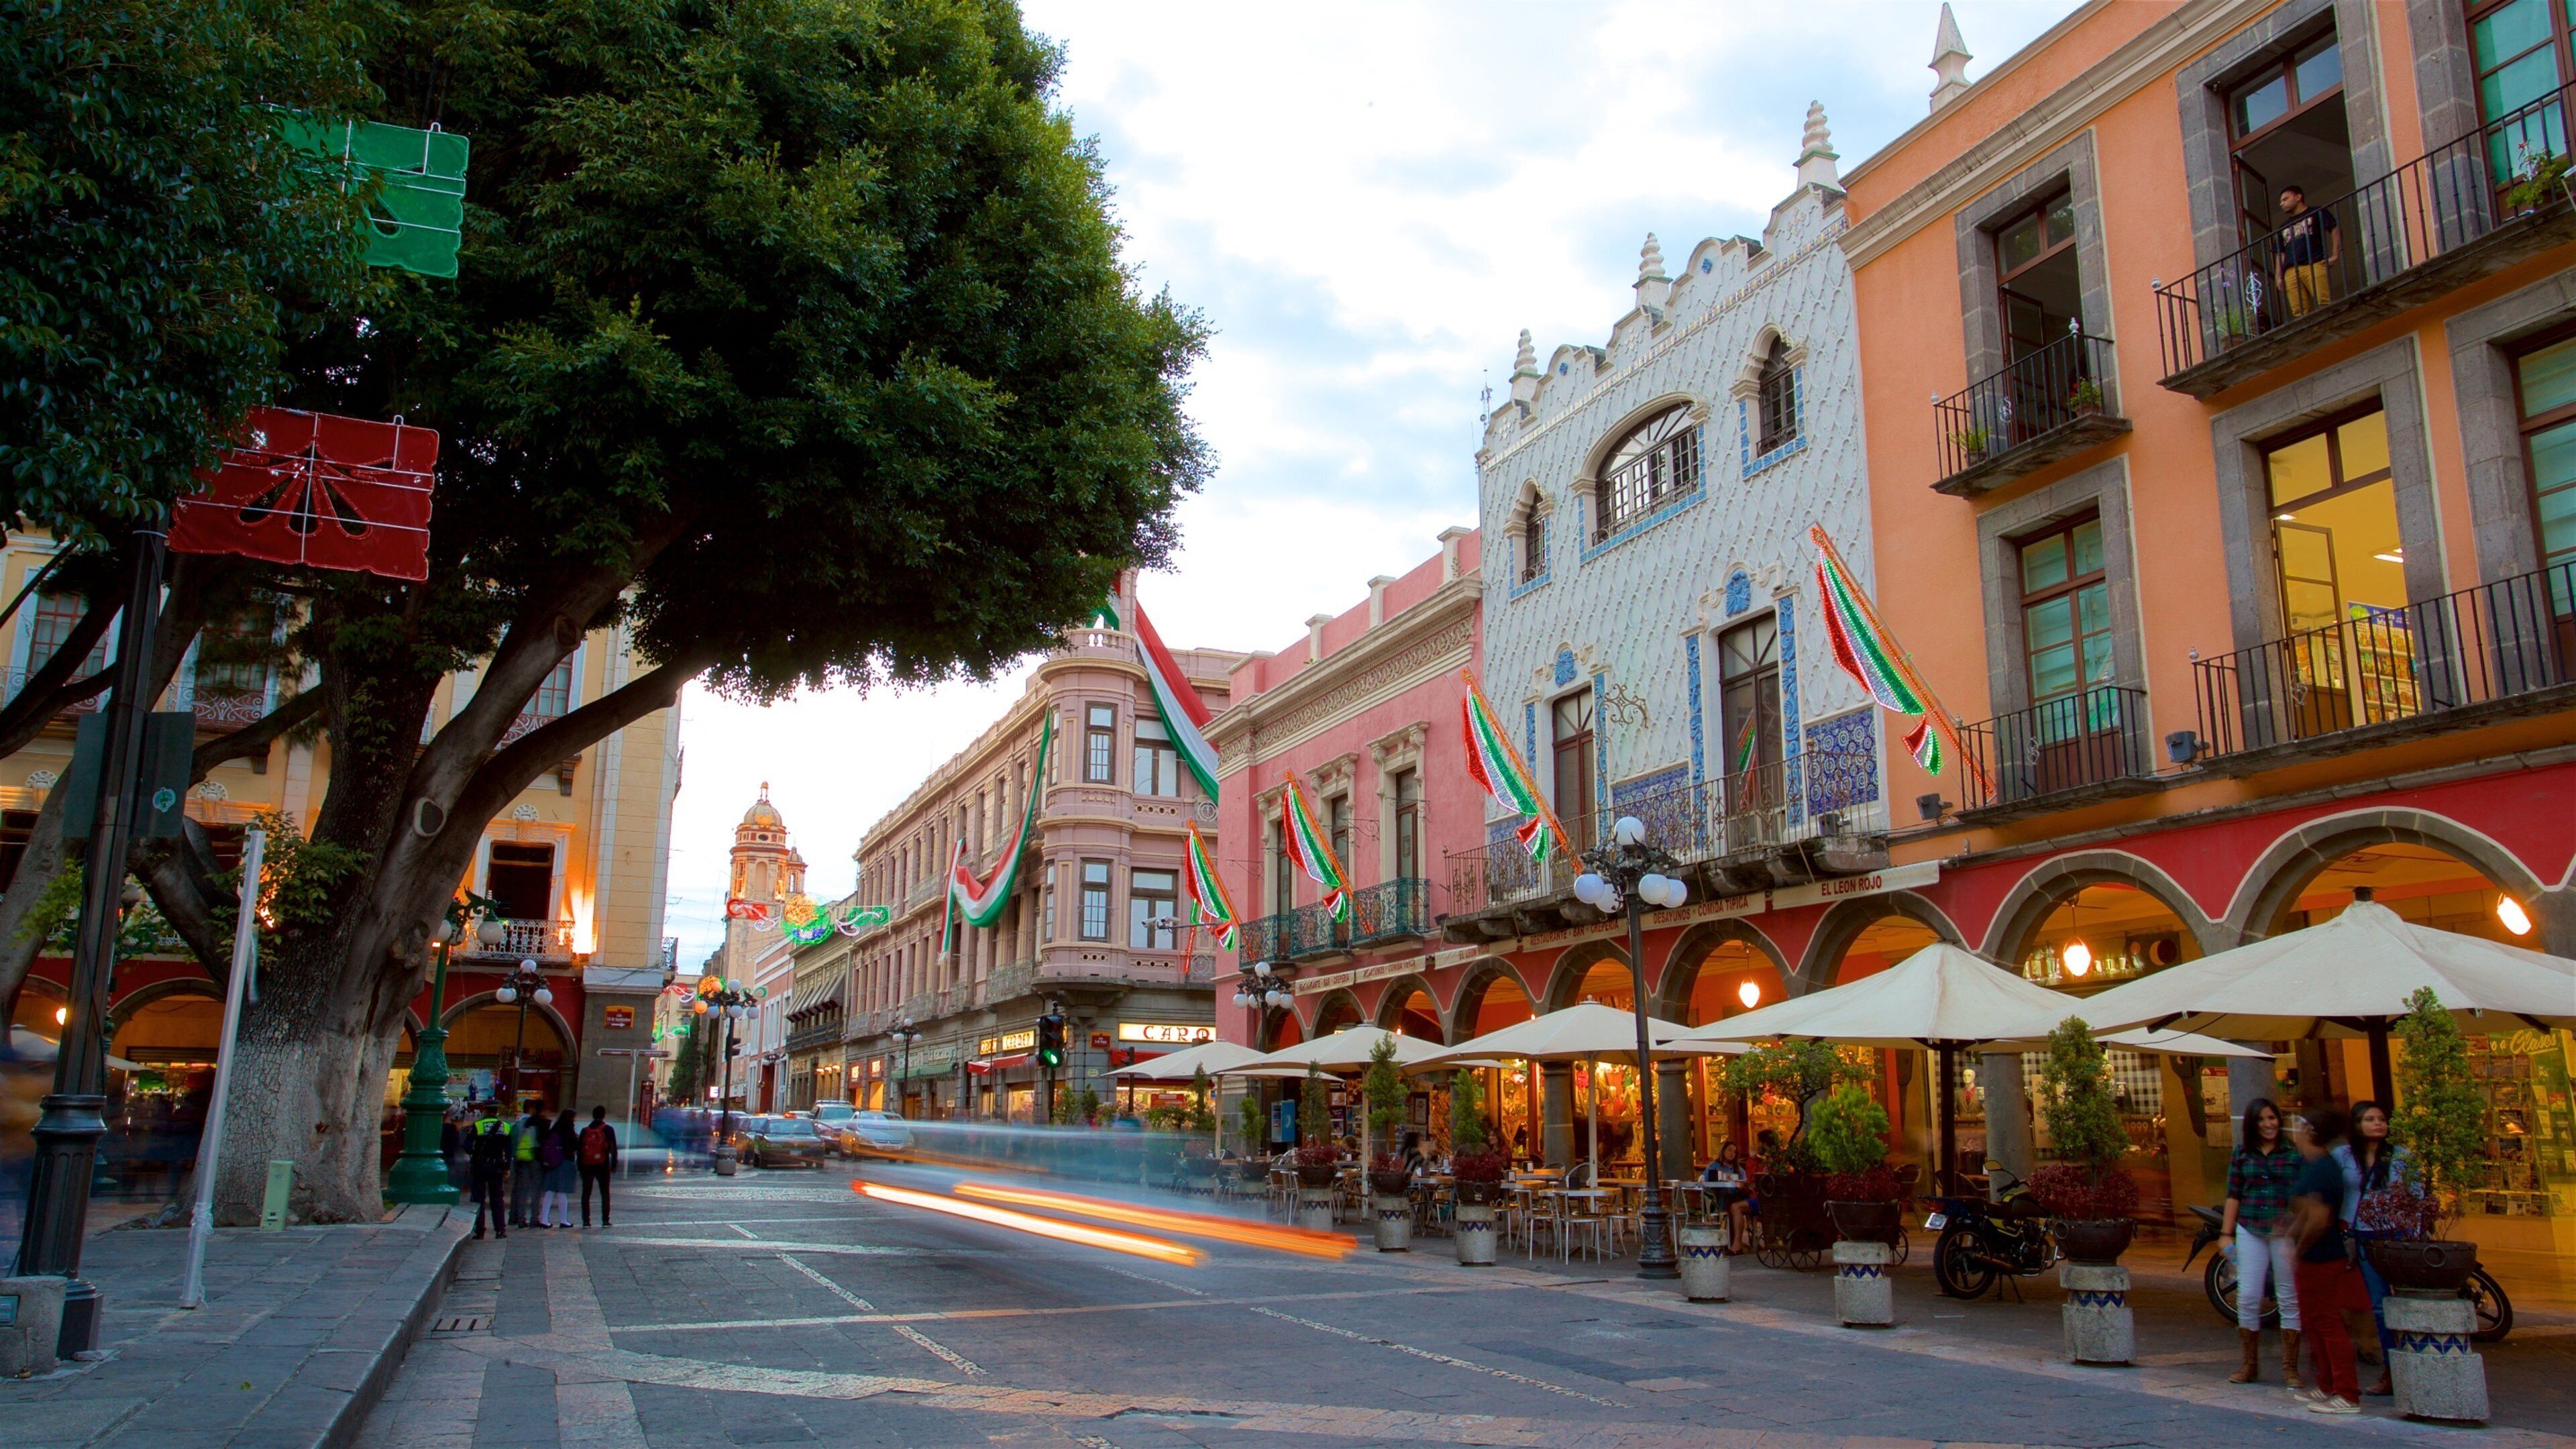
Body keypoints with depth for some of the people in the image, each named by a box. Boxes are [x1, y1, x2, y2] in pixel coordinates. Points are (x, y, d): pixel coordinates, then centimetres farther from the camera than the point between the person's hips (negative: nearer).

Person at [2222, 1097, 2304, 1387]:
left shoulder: (2295, 1152, 0)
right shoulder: (2242, 1153, 9)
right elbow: (2234, 1195, 10)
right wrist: (2226, 1233, 7)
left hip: (2286, 1232, -2)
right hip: (2250, 1232, 2)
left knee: (2289, 1299, 4)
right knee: (2247, 1298, 1)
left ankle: (2290, 1368, 14)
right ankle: (2250, 1365, 14)